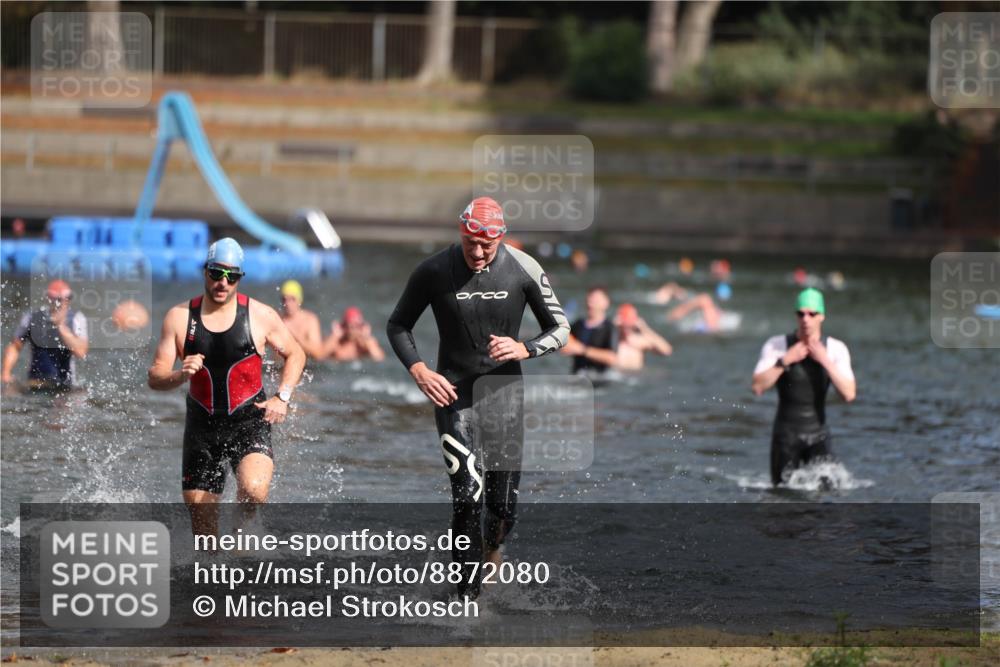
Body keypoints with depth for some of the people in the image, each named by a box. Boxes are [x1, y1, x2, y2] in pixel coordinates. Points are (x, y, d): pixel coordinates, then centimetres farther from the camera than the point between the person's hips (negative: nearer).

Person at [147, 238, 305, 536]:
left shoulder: (260, 315, -4)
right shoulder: (179, 317, -2)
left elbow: (295, 355, 12)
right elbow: (155, 378, -1)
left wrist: (282, 397, -3)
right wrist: (180, 375, -23)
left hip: (249, 421, -2)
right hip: (202, 425, 2)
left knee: (253, 490, -29)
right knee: (202, 524, 2)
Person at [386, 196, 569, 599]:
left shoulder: (524, 270, -6)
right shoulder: (434, 272, -8)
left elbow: (559, 329, 3)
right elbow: (398, 326, 5)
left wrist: (523, 349, -17)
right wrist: (419, 371, -11)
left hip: (504, 388, 1)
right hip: (453, 392, -1)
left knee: (504, 501, 2)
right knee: (468, 493, -16)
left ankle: (492, 547, 38)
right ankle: (468, 593, -7)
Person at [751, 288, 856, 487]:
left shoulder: (835, 349, -2)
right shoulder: (777, 345, -5)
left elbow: (849, 394, -12)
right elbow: (758, 387, -14)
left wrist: (825, 361, -18)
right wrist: (785, 361, -19)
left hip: (818, 433, 1)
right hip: (786, 433, 0)